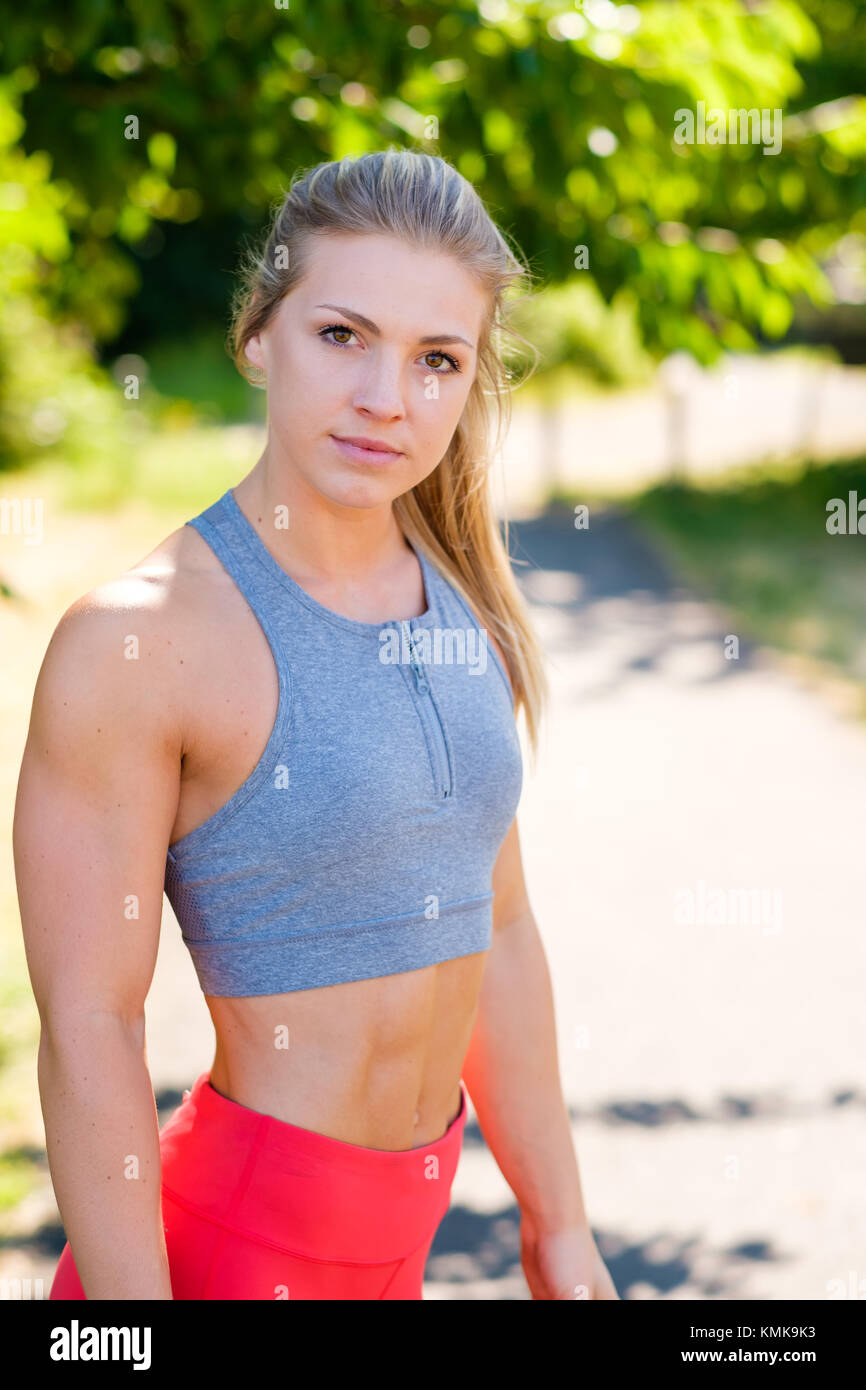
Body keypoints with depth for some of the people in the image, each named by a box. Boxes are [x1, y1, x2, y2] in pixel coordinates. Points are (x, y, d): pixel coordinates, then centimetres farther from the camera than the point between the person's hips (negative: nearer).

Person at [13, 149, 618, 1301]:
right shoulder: (136, 639, -18)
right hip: (228, 1248, -6)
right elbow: (89, 1030, -17)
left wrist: (559, 1229, 13)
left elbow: (497, 934, 9)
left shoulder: (466, 611, 2)